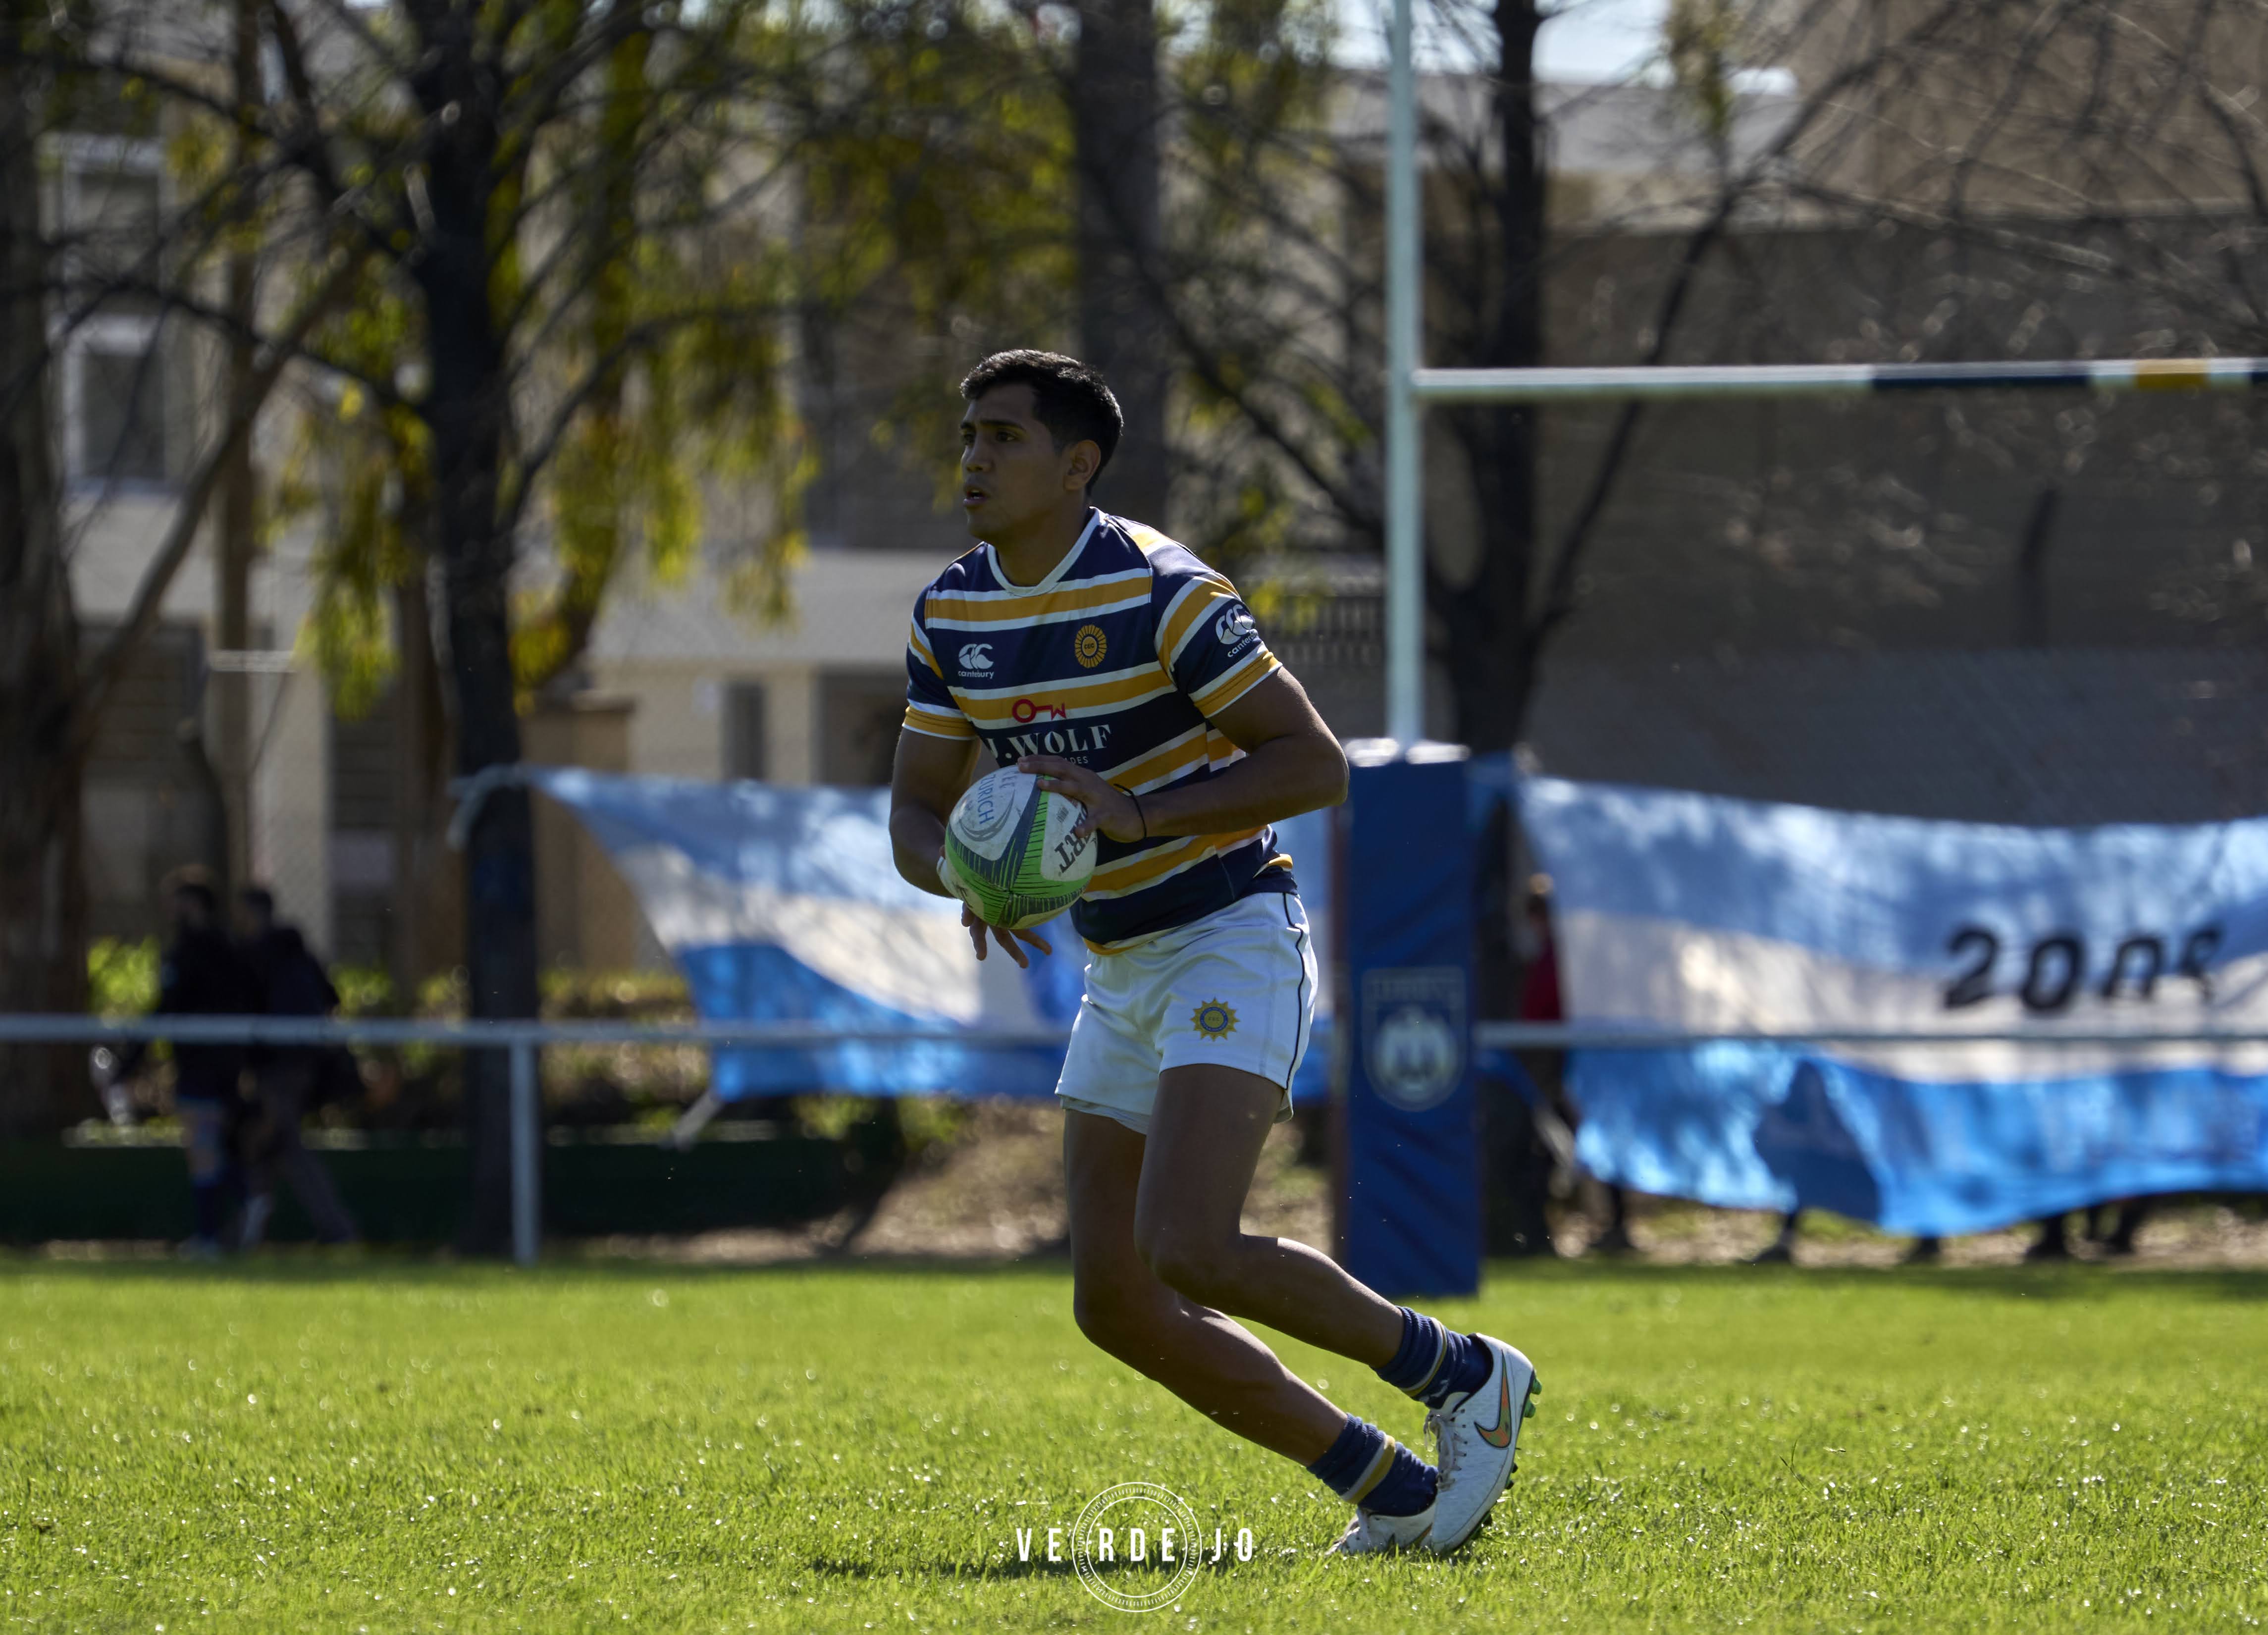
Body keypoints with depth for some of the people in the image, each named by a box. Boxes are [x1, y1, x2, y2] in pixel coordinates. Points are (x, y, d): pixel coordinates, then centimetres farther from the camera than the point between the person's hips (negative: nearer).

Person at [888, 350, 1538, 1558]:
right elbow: (916, 814, 7)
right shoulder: (952, 614, 4)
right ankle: (1392, 1492, 10)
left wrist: (1138, 813, -28)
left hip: (1232, 946, -8)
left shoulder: (1160, 592, -18)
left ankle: (1464, 1377, -2)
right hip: (1121, 970, 8)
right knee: (1117, 1304, 0)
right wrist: (972, 878, -17)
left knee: (1188, 1252, -23)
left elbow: (1317, 764, -19)